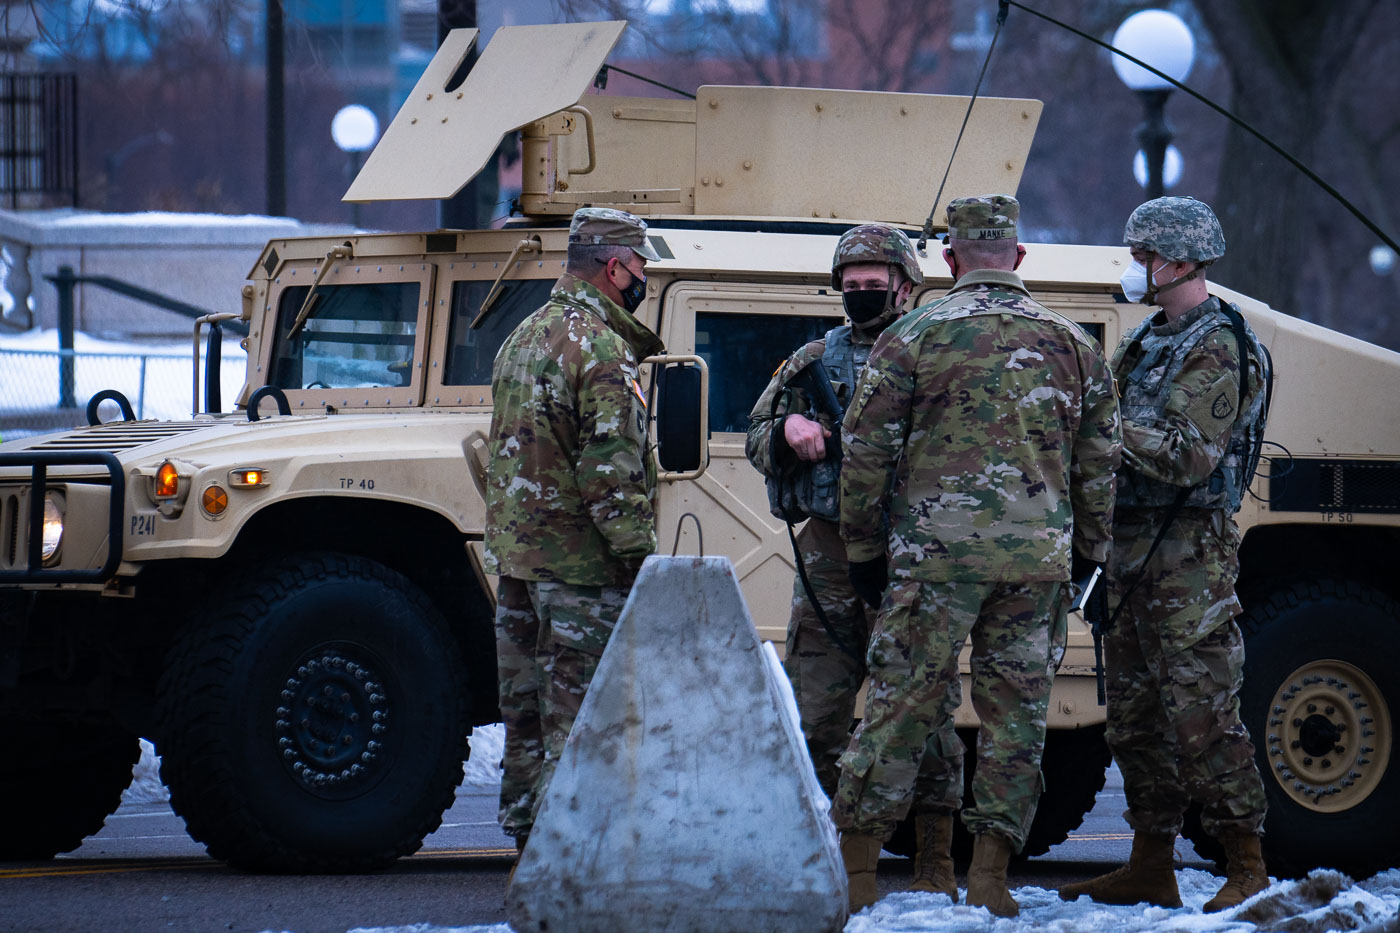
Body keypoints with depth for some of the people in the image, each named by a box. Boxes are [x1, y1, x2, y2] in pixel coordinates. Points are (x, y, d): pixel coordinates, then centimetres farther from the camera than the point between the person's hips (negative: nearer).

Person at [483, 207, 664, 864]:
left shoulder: (522, 339, 14)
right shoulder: (600, 350, -15)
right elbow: (611, 475, -19)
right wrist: (642, 558, -16)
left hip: (514, 555, 9)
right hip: (581, 563, -9)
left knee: (526, 712, 12)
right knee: (577, 715, -6)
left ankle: (528, 845, 16)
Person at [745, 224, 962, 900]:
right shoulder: (814, 361, 14)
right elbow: (756, 440, 19)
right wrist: (788, 430, -3)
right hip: (830, 557, 3)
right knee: (813, 710, 2)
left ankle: (935, 863, 3)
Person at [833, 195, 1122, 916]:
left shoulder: (914, 336, 0)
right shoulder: (1071, 344, 9)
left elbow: (866, 451, 0)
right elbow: (1099, 463, 13)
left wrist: (864, 549, 8)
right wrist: (1086, 553, 22)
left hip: (936, 552, -2)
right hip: (1039, 556, 2)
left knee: (902, 703, 1)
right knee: (1017, 713, 8)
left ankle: (854, 870, 1)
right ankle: (989, 876, 6)